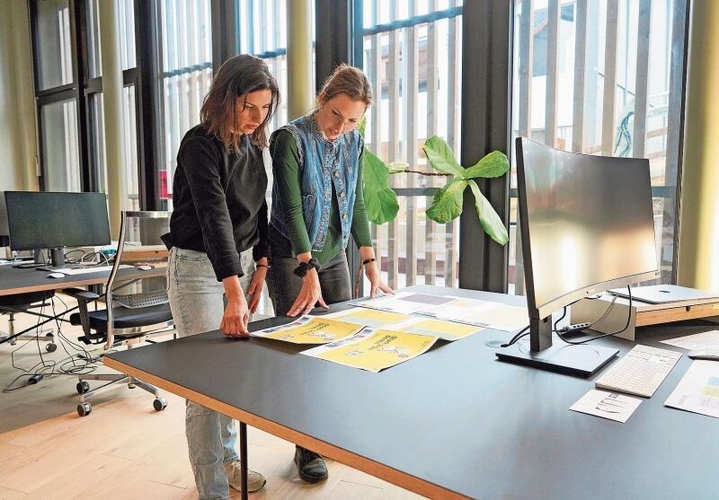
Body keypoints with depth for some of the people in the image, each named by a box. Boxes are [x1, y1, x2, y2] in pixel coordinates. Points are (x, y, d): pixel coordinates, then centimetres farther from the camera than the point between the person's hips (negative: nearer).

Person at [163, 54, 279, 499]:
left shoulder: (253, 143, 7)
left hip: (242, 262, 7)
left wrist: (260, 265, 6)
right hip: (199, 266, -7)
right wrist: (234, 293, -36)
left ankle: (226, 458, 34)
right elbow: (214, 215, -28)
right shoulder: (201, 144, -17)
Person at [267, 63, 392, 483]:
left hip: (335, 255, 6)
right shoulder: (291, 139, -14)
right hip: (292, 258, -5)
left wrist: (371, 263, -2)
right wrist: (309, 272, -26)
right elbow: (291, 208, -20)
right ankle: (307, 447, 17)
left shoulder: (353, 143, 4)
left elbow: (357, 204, 5)